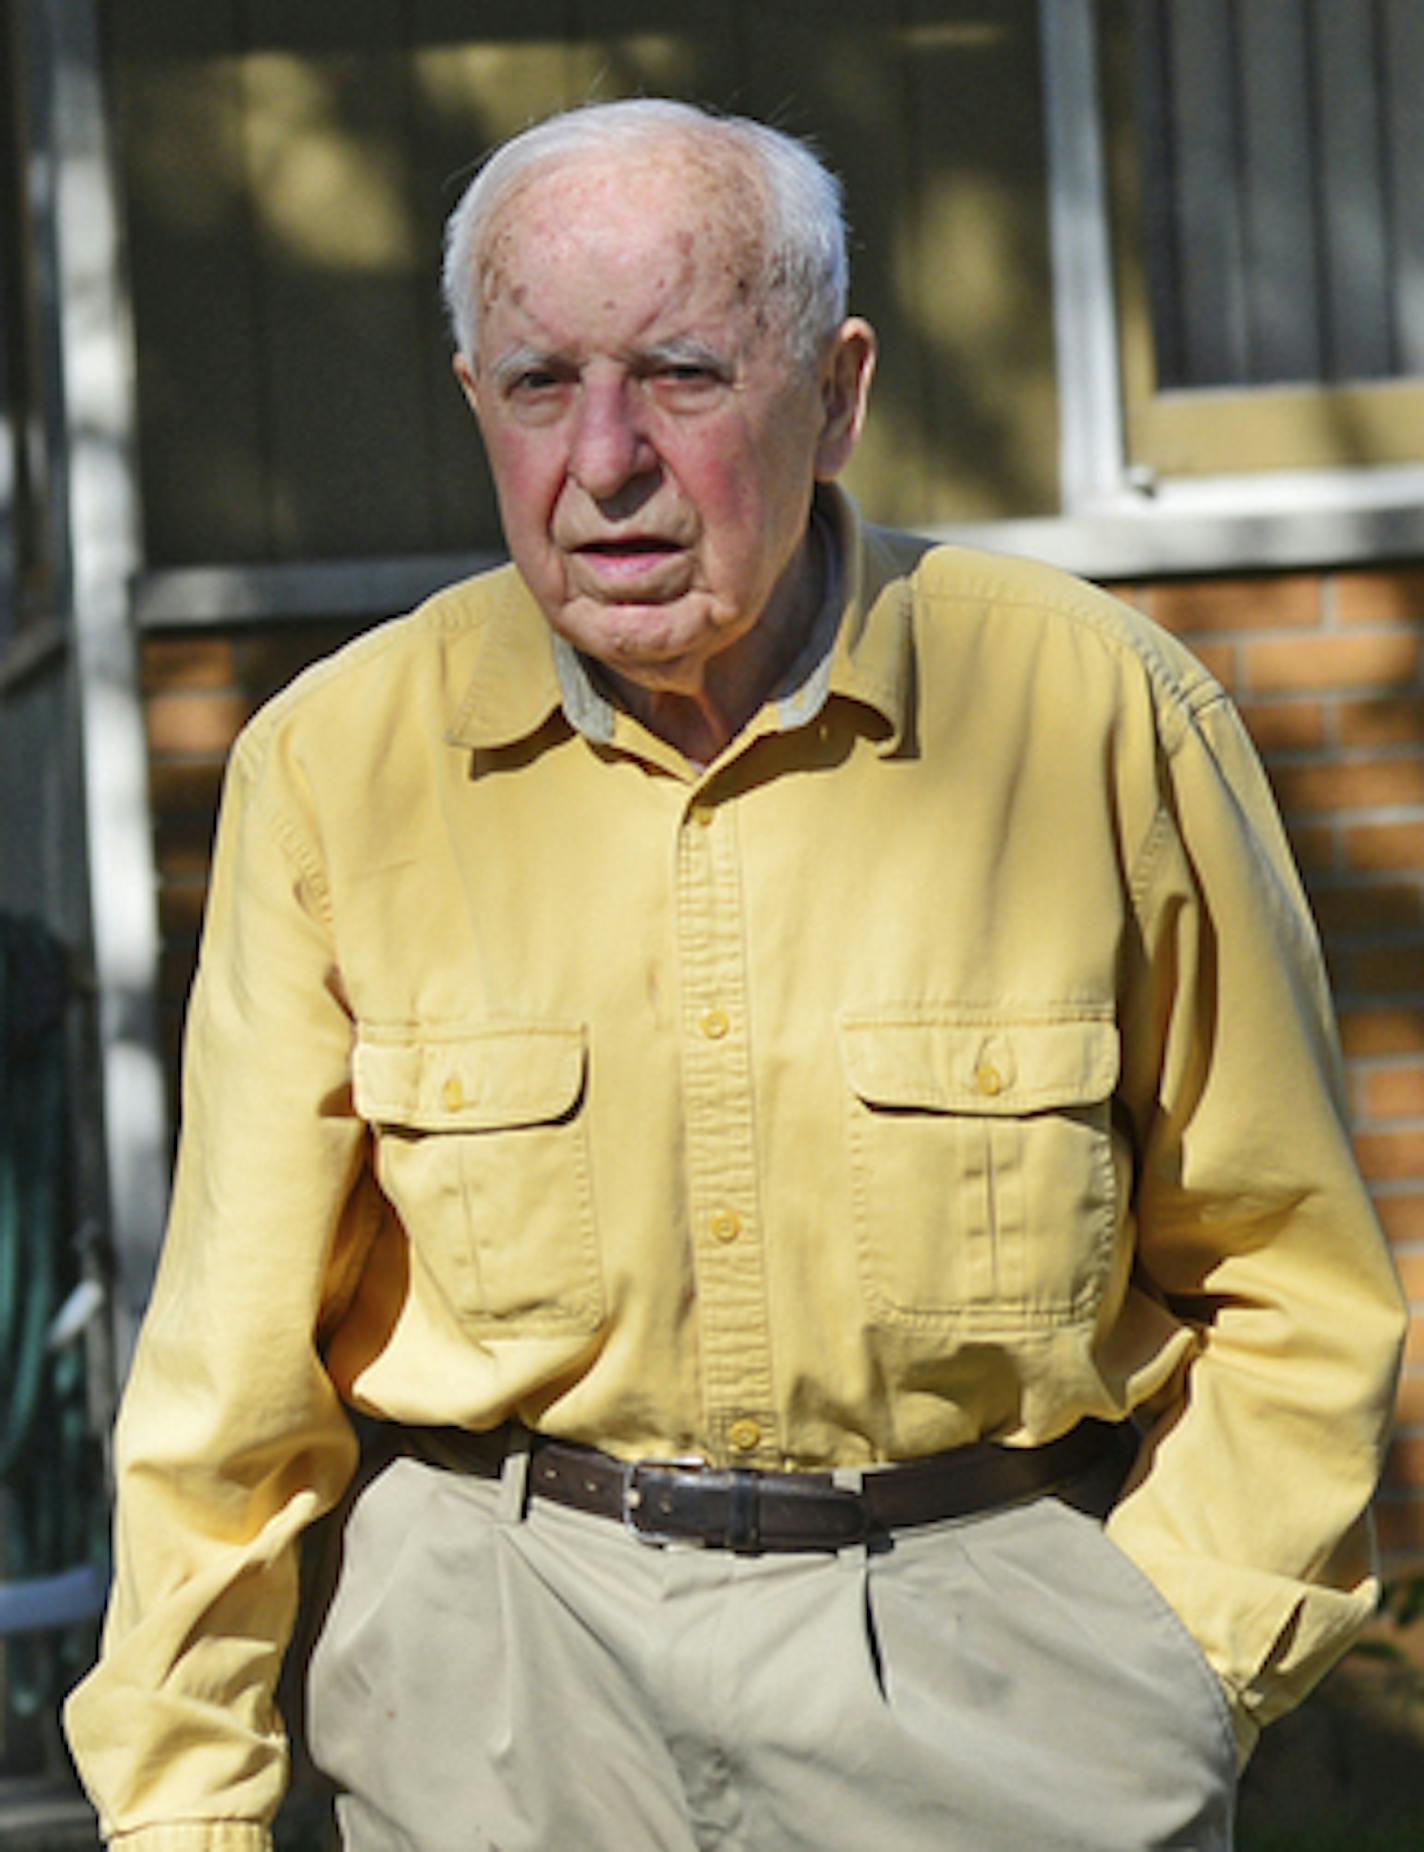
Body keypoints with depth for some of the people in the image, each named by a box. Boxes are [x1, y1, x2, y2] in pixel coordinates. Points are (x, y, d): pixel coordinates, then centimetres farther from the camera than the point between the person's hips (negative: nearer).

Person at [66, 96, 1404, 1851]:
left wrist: (1160, 1672, -3)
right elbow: (237, 1344, 0)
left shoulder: (1103, 712, -5)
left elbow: (1283, 1282, 4)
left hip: (990, 1635, 0)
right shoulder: (338, 763, -3)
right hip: (502, 1636, 1)